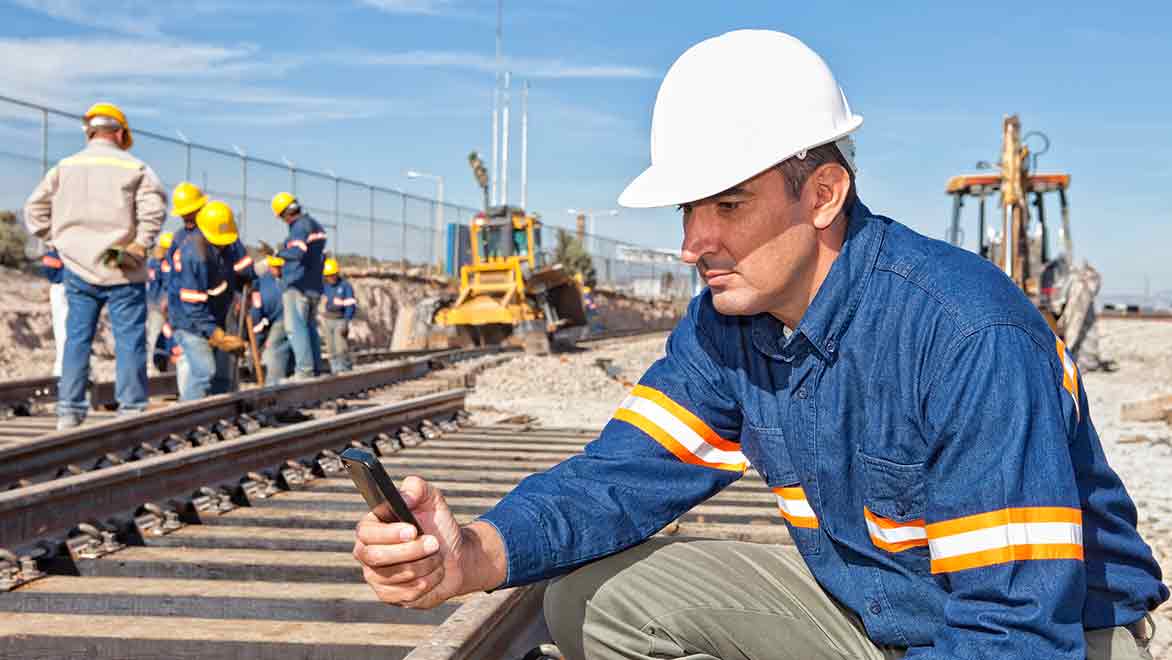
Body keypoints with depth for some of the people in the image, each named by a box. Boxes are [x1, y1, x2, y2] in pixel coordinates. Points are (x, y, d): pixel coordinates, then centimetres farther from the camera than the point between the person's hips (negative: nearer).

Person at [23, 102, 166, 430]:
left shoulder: (65, 167, 8)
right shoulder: (134, 167, -3)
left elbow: (35, 209, 6)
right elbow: (154, 206, -17)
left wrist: (58, 240, 11)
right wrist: (141, 243, -10)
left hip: (78, 267, 4)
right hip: (122, 271, -4)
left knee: (77, 338, 10)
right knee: (129, 341, 2)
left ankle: (69, 412, 11)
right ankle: (132, 411, 4)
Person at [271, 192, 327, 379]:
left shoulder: (300, 226, -12)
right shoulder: (317, 226, 17)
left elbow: (297, 253, -26)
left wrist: (280, 253, -9)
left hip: (298, 286, -9)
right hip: (314, 286, 9)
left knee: (295, 327, -11)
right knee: (310, 327, 14)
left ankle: (305, 369, -18)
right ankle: (316, 369, 15)